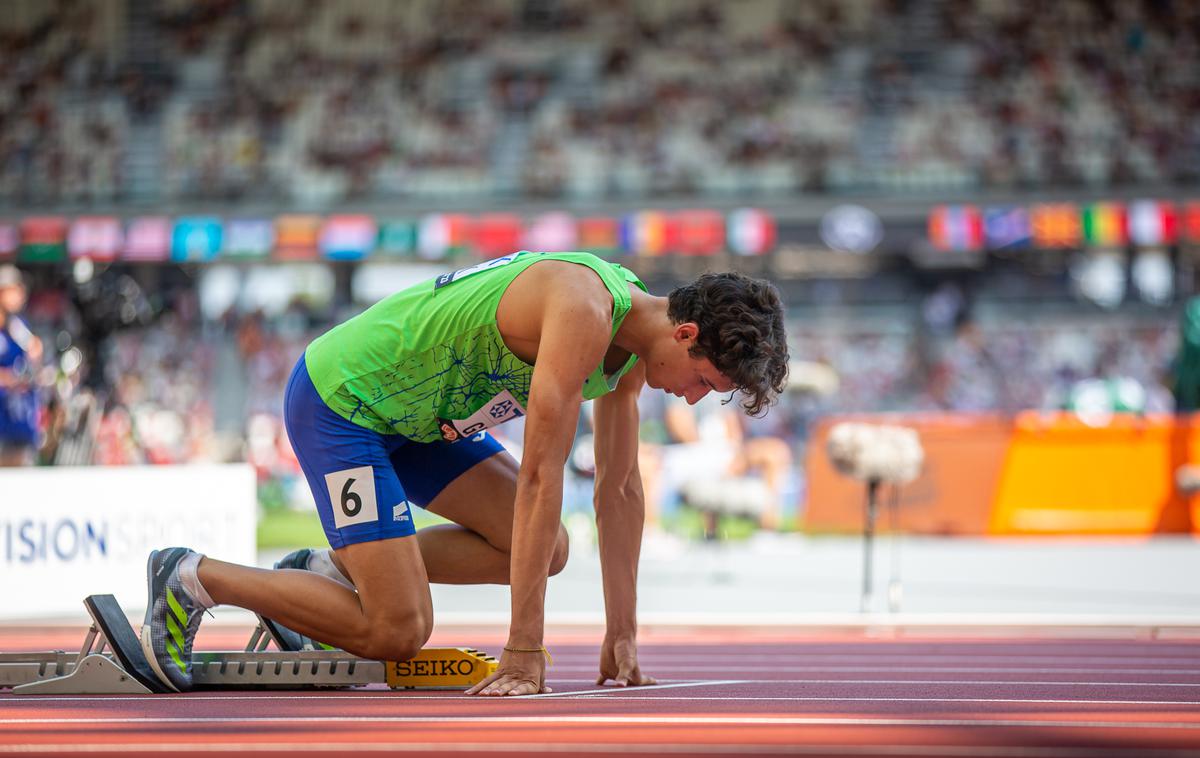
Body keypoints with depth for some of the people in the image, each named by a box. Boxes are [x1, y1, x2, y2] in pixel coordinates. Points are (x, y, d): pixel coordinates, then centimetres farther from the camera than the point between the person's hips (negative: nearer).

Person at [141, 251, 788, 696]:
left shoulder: (634, 343, 0)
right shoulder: (585, 311, -29)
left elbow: (620, 489, 8)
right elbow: (541, 476, -31)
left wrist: (622, 636, 5)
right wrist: (523, 652, -30)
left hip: (417, 414, 10)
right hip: (338, 399, -10)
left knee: (546, 549, 1)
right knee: (398, 633, -14)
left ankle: (331, 570, 10)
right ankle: (194, 578, -1)